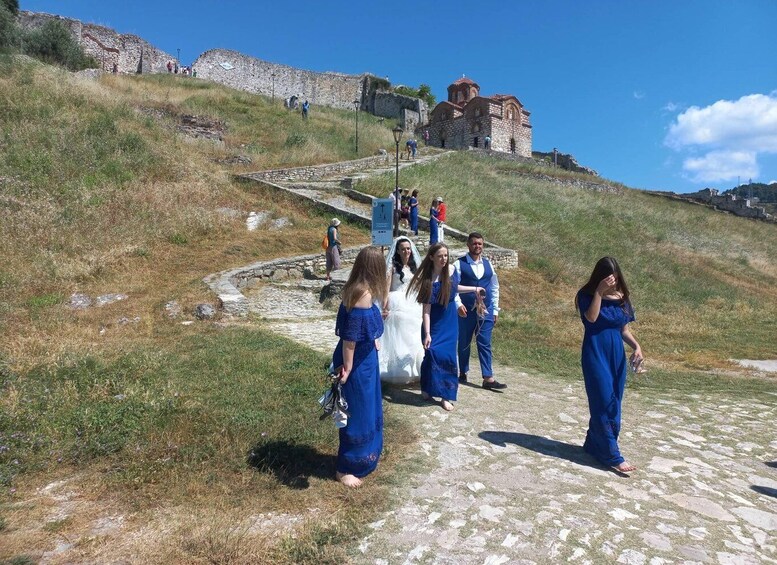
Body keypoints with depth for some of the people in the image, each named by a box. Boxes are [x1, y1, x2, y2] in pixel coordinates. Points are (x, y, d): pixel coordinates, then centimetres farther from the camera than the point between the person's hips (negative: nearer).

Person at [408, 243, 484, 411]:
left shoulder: (451, 270, -5)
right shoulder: (428, 279, -18)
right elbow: (426, 308, -20)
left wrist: (474, 289, 19)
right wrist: (427, 333, -24)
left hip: (450, 322, 4)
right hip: (434, 322, -4)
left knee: (448, 356, 2)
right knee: (433, 353, -11)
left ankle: (445, 396, 9)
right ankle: (427, 389, 10)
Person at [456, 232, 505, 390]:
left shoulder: (488, 264, 9)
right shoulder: (459, 264, -4)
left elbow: (494, 287, 13)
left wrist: (495, 310, 9)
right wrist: (458, 304, -22)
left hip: (486, 310, 3)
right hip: (466, 311, -3)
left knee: (485, 344, 1)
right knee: (464, 343, 10)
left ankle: (488, 378, 3)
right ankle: (462, 373, 26)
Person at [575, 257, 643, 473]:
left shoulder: (623, 298, 7)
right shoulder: (587, 295, -6)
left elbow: (625, 329, 10)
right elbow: (592, 317, -23)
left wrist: (636, 346, -7)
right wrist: (599, 292, -22)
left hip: (617, 355, 6)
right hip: (595, 354, -5)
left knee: (613, 404, 10)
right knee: (604, 403, -6)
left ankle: (594, 445, 25)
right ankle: (612, 456, -1)